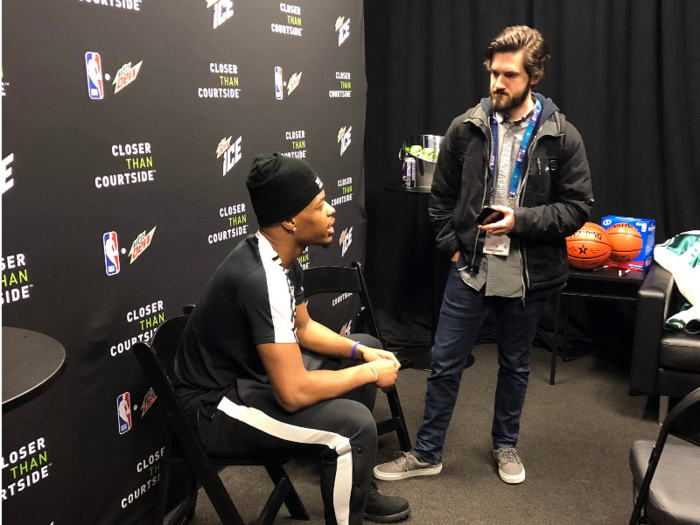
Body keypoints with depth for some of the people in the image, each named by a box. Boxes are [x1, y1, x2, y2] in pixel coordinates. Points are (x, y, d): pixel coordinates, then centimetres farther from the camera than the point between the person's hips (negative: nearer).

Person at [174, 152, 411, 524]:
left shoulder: (280, 257, 0)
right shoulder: (259, 280, -31)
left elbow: (303, 329, 14)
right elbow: (293, 393, -32)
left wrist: (363, 353, -1)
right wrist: (371, 372, -19)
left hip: (251, 376, 10)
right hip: (216, 408, -10)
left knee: (362, 357, 14)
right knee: (354, 425, -27)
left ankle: (360, 489, 27)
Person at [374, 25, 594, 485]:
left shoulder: (562, 136, -5)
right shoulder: (465, 129, -2)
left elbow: (578, 207, -4)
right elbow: (441, 199, 7)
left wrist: (520, 220, -16)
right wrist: (453, 246, -2)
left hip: (529, 274, 0)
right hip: (470, 269, 1)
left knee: (516, 364, 17)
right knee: (446, 362, 6)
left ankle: (506, 445, 40)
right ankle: (427, 453, 24)